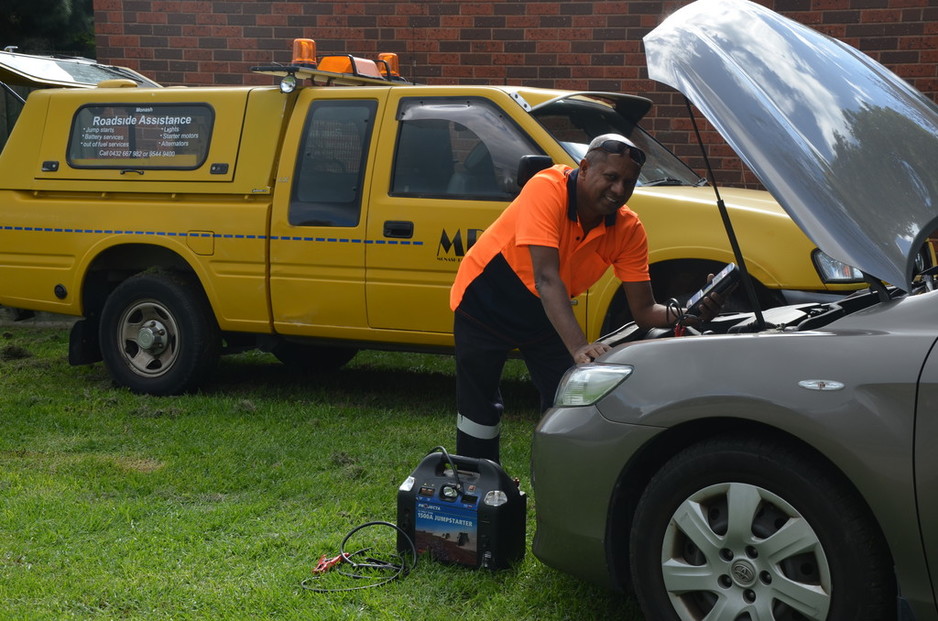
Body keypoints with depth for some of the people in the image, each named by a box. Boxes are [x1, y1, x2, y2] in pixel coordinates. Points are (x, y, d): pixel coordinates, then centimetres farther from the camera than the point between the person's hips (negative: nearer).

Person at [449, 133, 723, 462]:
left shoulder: (628, 229, -17)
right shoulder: (547, 189, -33)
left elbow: (644, 310, -15)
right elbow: (546, 277, -43)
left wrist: (684, 315, -37)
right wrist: (579, 347, -53)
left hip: (544, 311, 5)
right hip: (484, 300, -5)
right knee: (479, 408, -2)